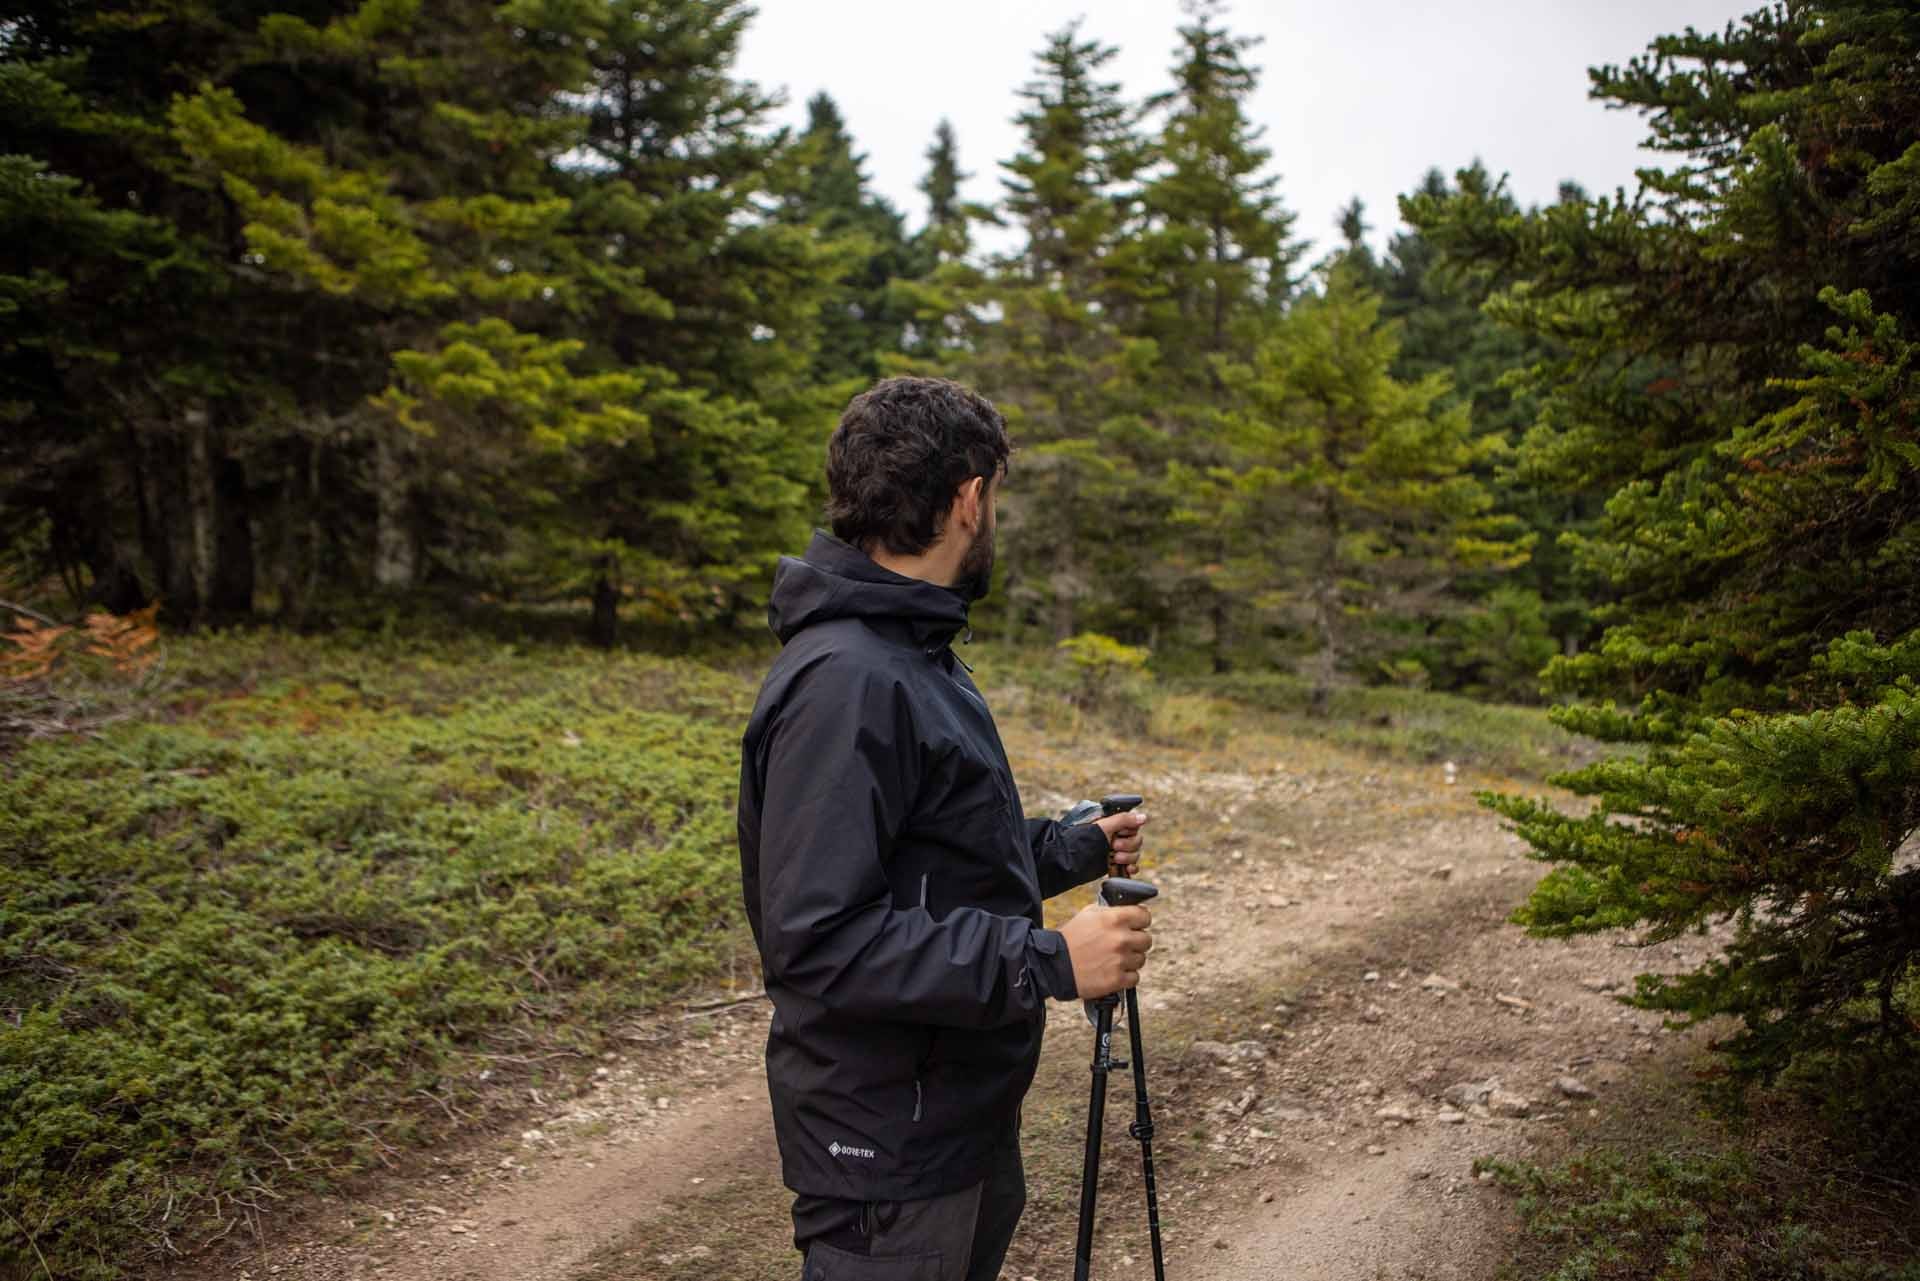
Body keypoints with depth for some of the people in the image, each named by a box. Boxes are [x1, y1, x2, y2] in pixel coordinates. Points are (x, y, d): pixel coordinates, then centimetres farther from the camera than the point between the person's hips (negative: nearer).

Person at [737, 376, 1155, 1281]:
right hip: (889, 1147, -10)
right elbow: (819, 940, -29)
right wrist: (1048, 963, -27)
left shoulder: (912, 658, 10)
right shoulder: (844, 682, -24)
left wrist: (1077, 849, 20)